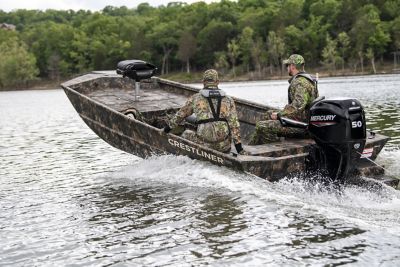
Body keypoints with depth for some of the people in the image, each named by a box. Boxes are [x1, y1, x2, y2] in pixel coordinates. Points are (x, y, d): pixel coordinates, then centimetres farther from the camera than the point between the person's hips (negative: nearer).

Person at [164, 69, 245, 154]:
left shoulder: (195, 98, 5)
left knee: (186, 134, 27)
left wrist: (169, 126, 35)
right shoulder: (228, 100, 7)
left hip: (204, 144, -1)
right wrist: (239, 146, 6)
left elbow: (181, 115, 18)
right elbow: (234, 124, 3)